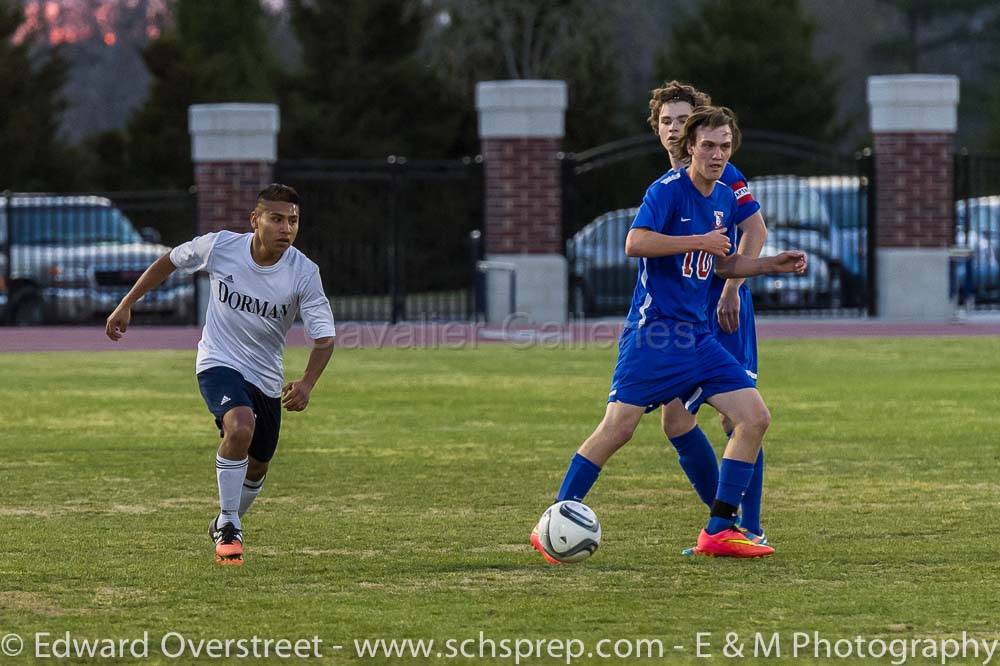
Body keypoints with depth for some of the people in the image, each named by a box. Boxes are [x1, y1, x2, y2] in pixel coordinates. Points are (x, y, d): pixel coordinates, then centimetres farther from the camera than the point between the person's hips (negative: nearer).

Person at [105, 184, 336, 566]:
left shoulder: (304, 273, -17)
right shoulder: (220, 247, -16)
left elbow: (324, 337, -15)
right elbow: (170, 261, 3)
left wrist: (307, 384, -33)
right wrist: (126, 304, 5)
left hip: (266, 377, 3)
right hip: (219, 363, -3)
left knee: (256, 466, 13)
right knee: (240, 427, -31)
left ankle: (226, 526, 43)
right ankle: (228, 528, -17)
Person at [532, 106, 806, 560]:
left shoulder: (724, 199, 14)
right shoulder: (668, 190, -10)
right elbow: (635, 243, -24)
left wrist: (772, 264, 16)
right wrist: (701, 240, -21)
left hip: (697, 336, 8)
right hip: (653, 332, -7)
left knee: (755, 417, -4)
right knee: (617, 427, -13)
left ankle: (719, 530, 1)